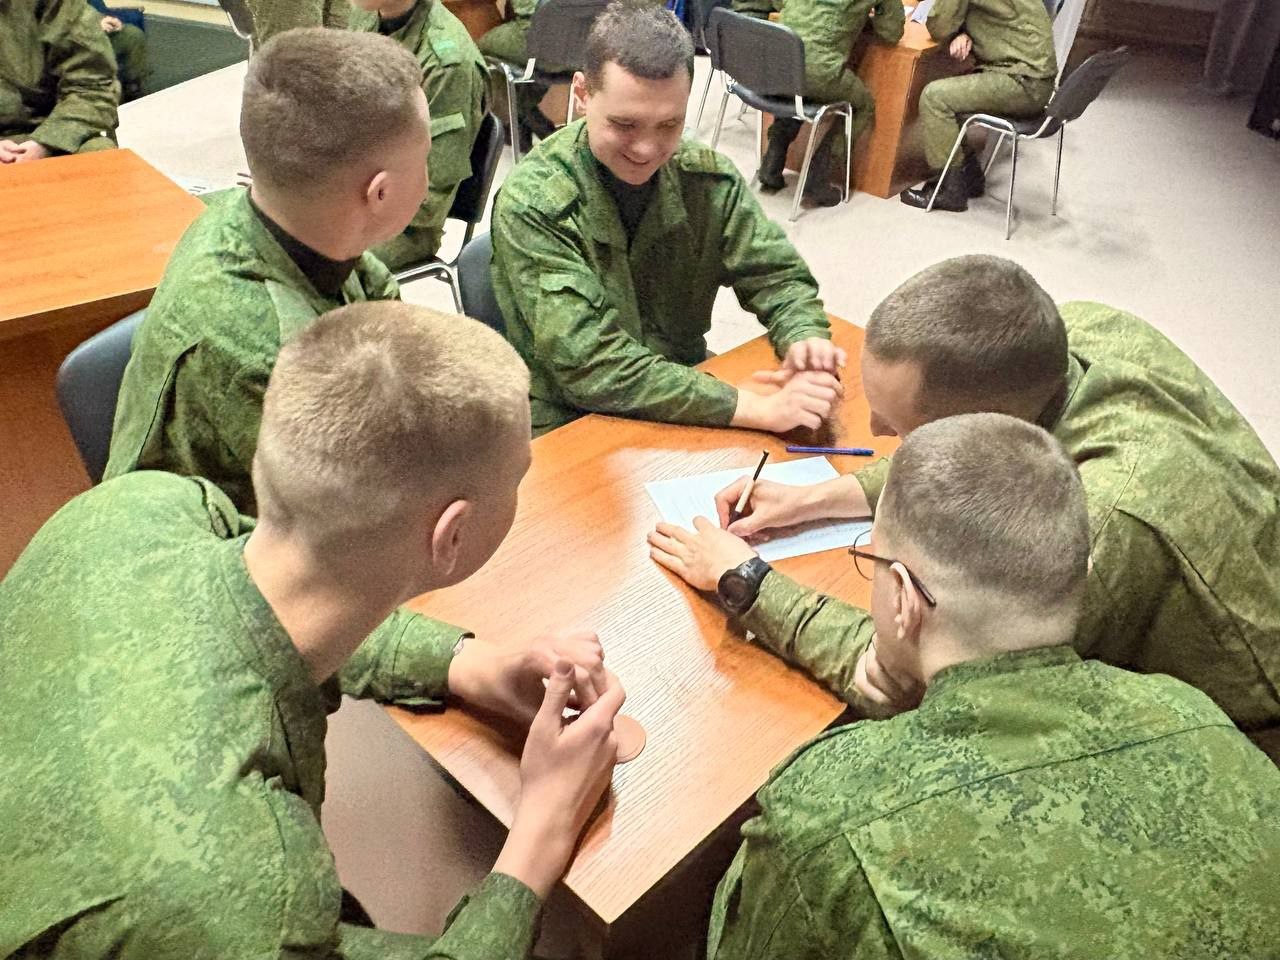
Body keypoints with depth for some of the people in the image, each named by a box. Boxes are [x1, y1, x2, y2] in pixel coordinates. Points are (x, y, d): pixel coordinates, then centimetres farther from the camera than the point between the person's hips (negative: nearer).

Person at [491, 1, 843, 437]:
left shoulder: (707, 178, -5)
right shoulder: (533, 206, -19)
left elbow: (777, 276, 2)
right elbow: (591, 365, -26)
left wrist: (804, 339, -21)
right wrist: (757, 408, -31)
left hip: (687, 412, 6)